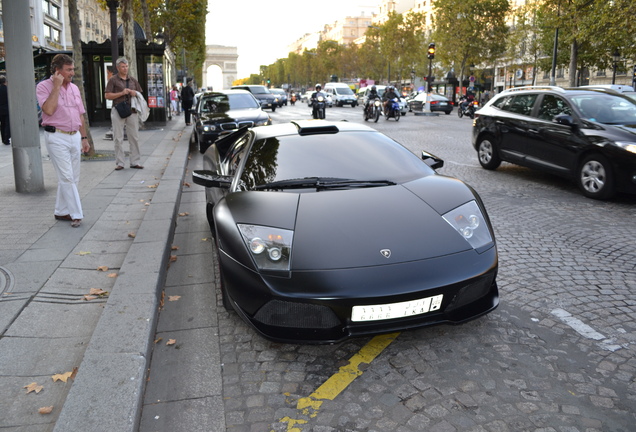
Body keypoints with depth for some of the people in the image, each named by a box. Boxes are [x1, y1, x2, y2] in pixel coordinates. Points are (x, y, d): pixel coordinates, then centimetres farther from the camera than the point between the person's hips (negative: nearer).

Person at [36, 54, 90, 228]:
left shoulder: (74, 88, 13)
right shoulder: (44, 86, -5)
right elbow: (49, 109, -22)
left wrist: (84, 138, 14)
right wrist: (57, 86, -16)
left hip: (75, 136, 6)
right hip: (57, 137, -6)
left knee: (72, 178, 9)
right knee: (67, 177, -8)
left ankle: (61, 211, 21)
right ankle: (76, 214, -5)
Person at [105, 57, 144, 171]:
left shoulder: (133, 80, 17)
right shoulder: (113, 80, 5)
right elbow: (108, 95, -2)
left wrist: (135, 93, -2)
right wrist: (122, 93, -11)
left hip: (132, 110, 3)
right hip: (118, 110, -3)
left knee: (134, 137, 2)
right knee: (118, 138, -2)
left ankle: (135, 162, 8)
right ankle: (120, 163, 3)